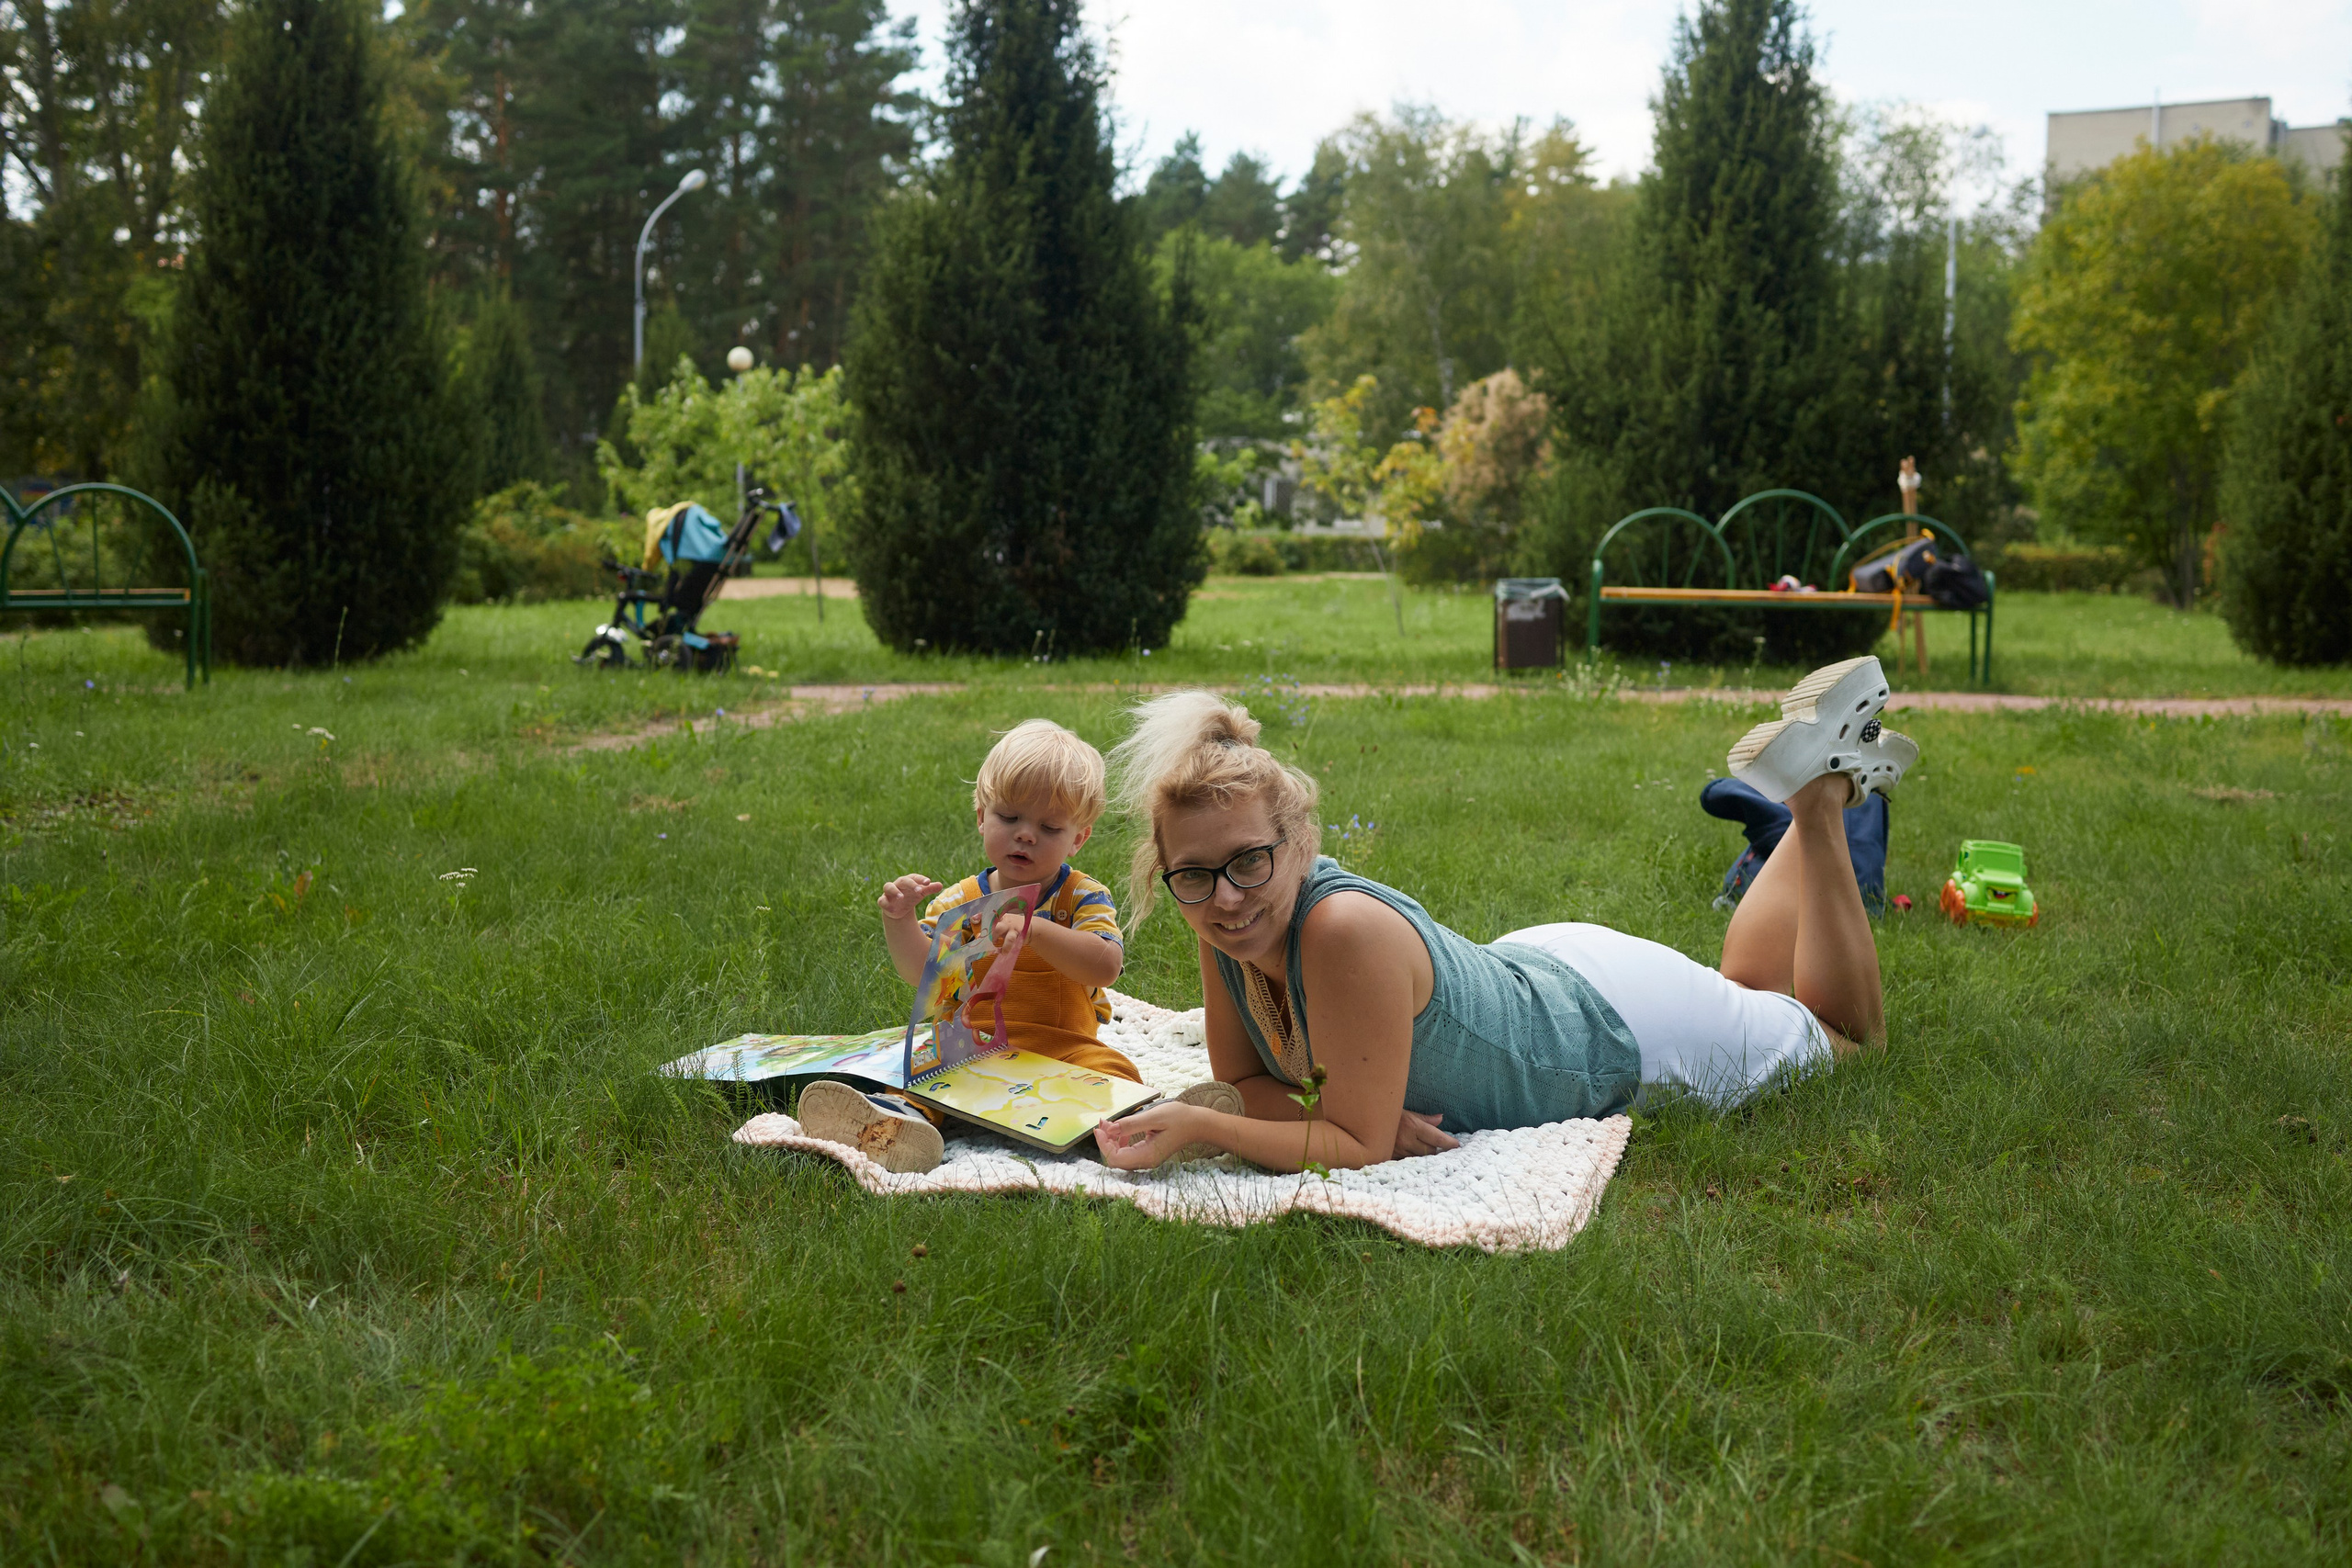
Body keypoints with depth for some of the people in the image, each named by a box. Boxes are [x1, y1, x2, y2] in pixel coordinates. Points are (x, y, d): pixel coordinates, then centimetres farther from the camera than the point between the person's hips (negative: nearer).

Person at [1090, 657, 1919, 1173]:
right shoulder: (1231, 918, -23)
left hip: (1619, 1022, -6)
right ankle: (1794, 778, 41)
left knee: (1845, 1029, 24)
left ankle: (1822, 795, 27)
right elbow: (1244, 1078, -11)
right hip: (1526, 967, 6)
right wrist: (1357, 1114, -29)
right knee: (1743, 983, 37)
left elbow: (1356, 1144, -38)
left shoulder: (1345, 928, -43)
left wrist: (1193, 1126, -47)